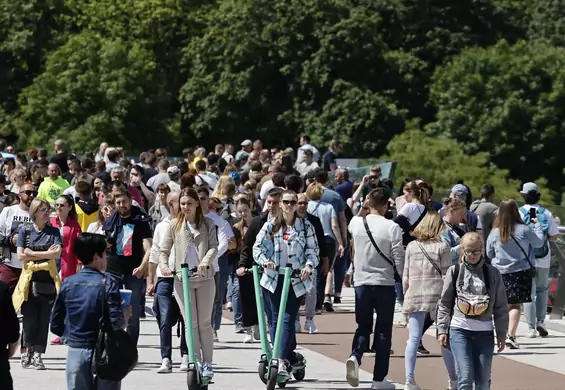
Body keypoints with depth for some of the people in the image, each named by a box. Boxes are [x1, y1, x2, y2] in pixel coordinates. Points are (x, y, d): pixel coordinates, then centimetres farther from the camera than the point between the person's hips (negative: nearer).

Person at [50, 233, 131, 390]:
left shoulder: (68, 283, 1)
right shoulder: (108, 284, -12)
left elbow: (56, 325, 3)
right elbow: (117, 323, -18)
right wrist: (126, 316, 2)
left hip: (76, 351, 3)